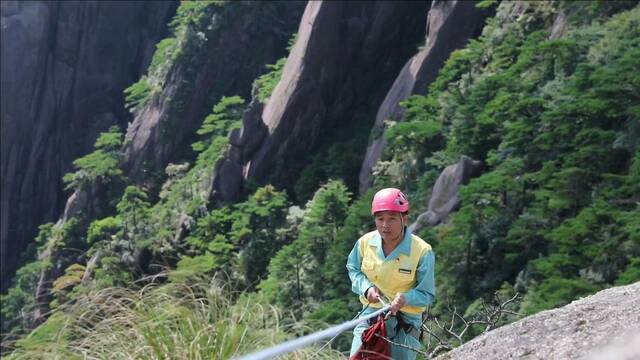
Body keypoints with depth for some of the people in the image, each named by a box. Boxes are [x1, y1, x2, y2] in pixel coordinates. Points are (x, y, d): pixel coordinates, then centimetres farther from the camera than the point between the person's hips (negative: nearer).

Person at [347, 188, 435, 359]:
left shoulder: (422, 251, -16)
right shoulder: (365, 242, -7)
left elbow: (427, 294, -9)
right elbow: (353, 269, 12)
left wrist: (406, 298, -31)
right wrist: (366, 287, -9)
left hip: (405, 320, -2)